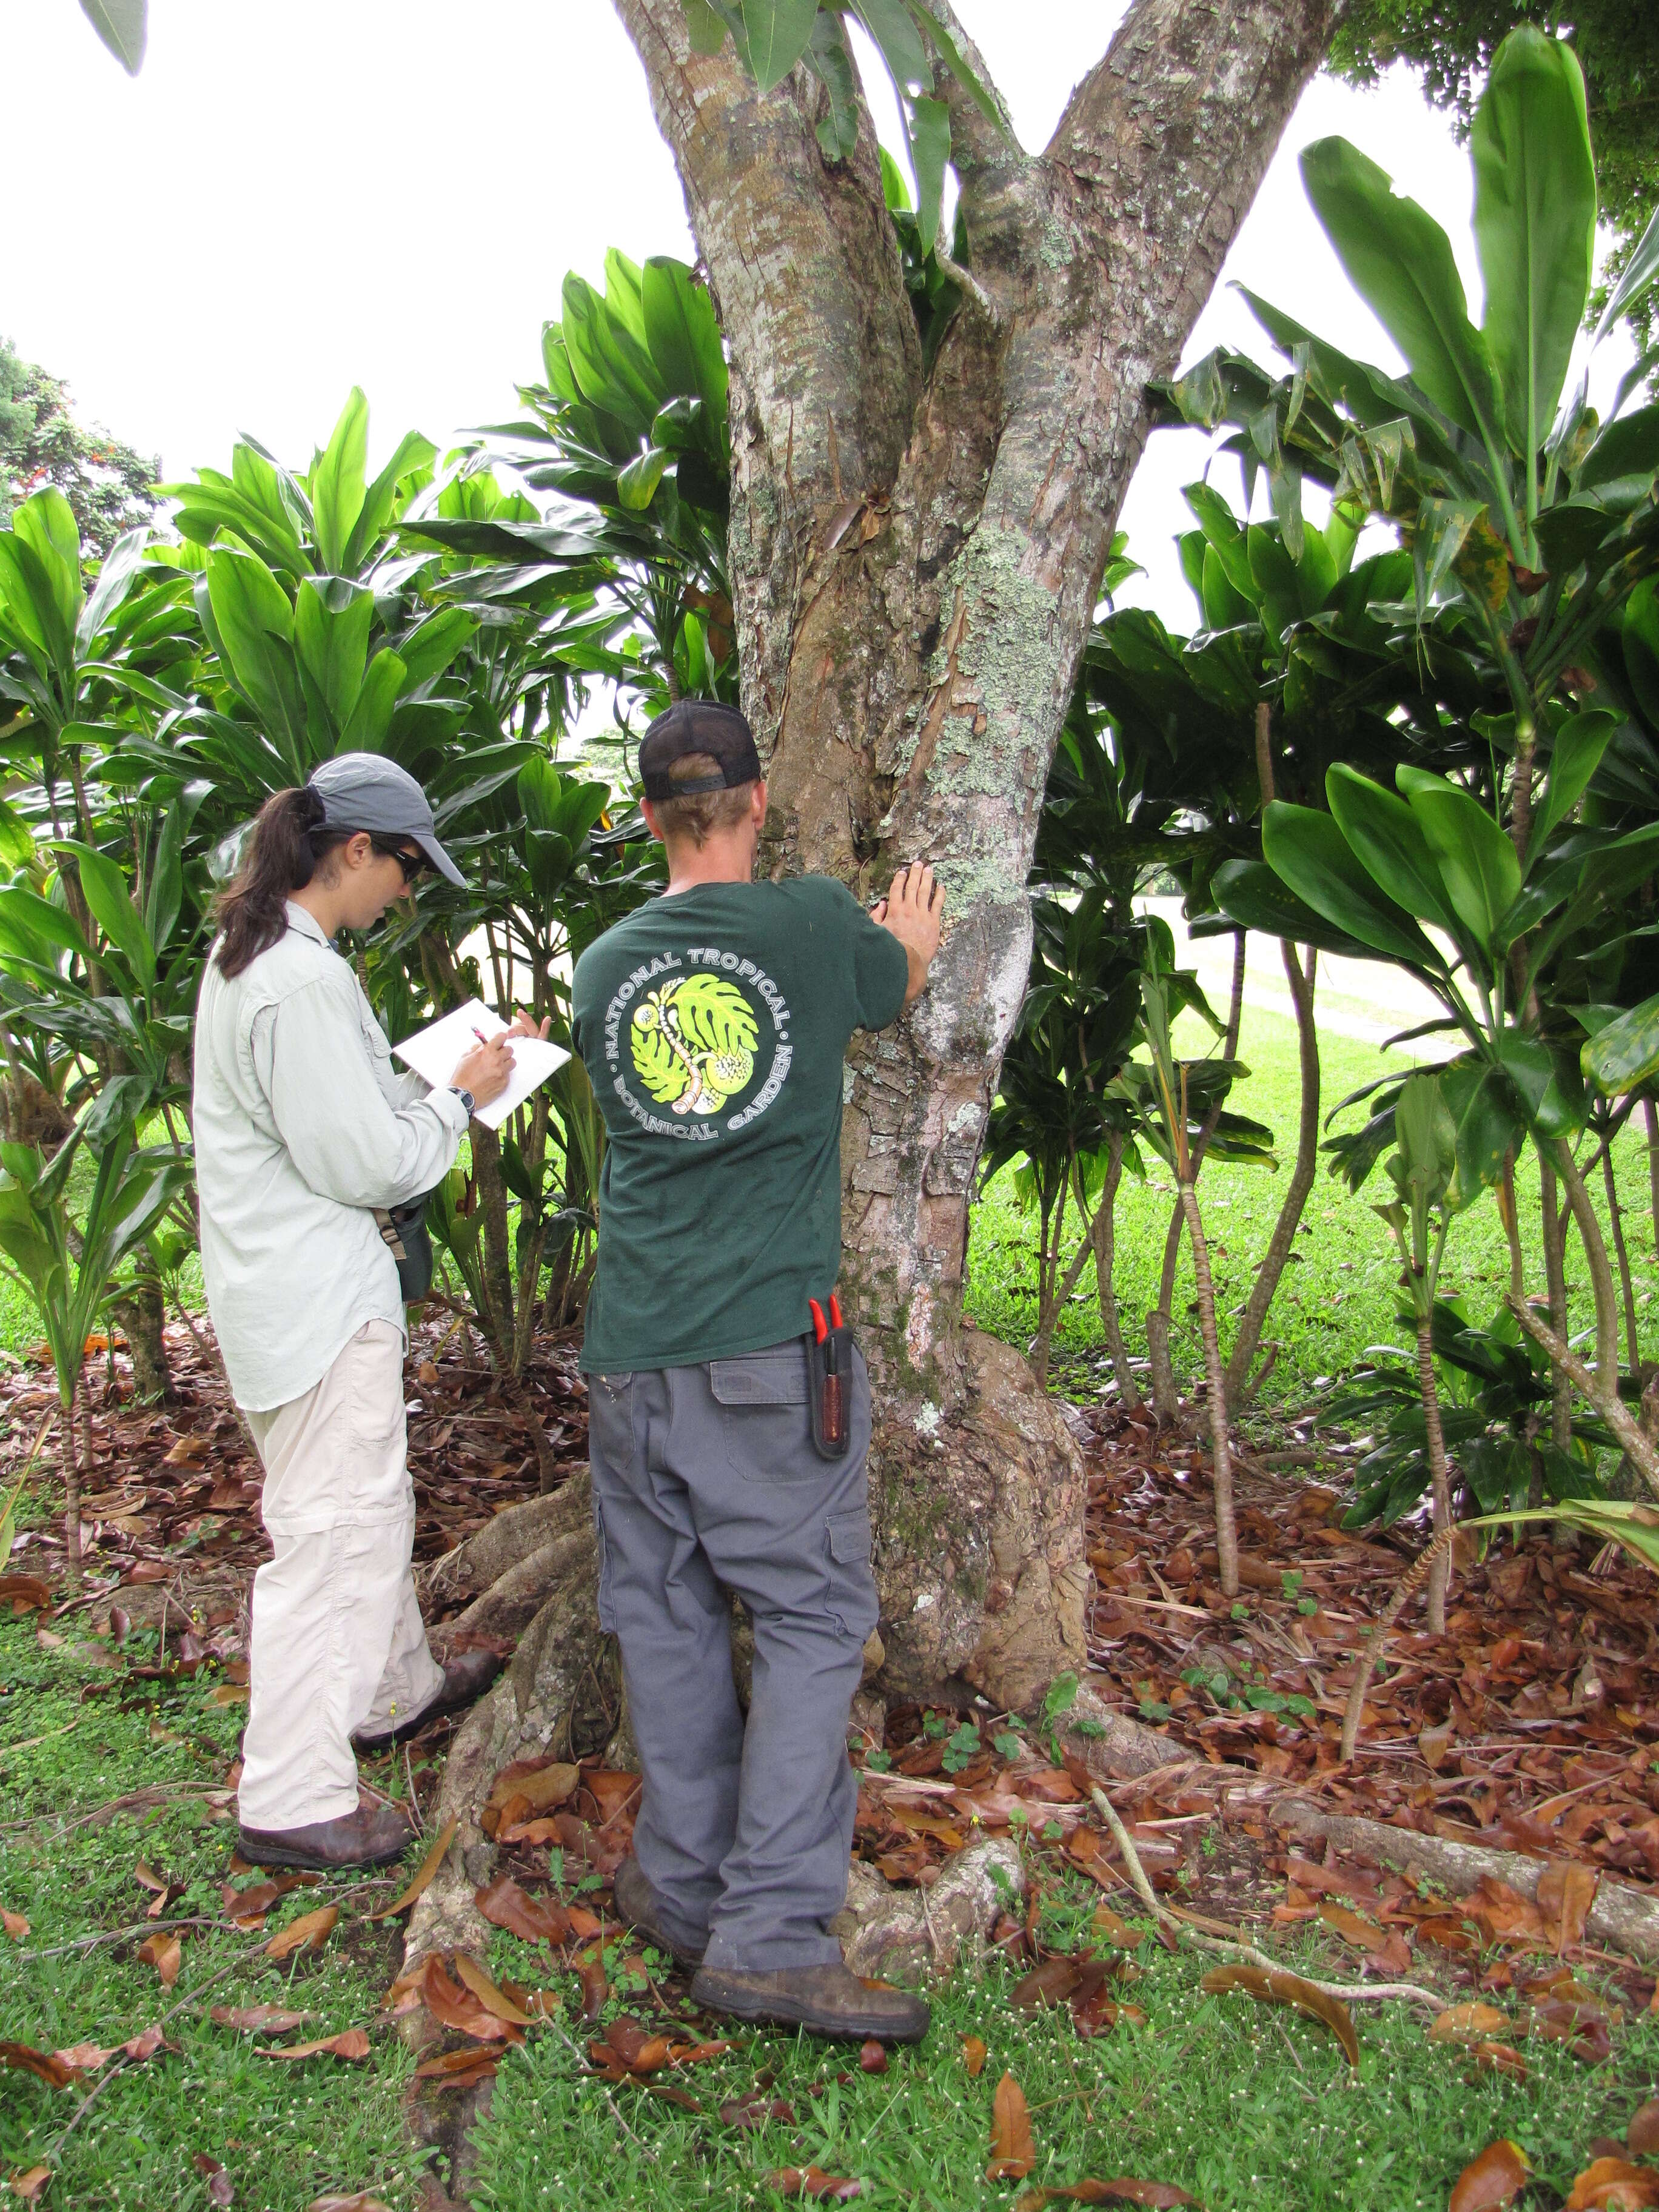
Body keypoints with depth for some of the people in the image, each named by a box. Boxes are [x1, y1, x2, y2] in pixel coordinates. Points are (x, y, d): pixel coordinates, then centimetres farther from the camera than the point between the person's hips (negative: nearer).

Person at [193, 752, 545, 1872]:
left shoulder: (249, 955, 10)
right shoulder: (302, 981, -23)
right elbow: (366, 1163, -21)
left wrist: (446, 1064, 11)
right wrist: (460, 1095, -7)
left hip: (299, 1286, 11)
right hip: (320, 1301, -11)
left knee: (373, 1501, 23)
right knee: (329, 1529, -1)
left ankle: (395, 1690, 42)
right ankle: (291, 1800, 10)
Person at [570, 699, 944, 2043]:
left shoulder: (604, 965, 8)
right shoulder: (820, 926, -4)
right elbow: (895, 992, 17)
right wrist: (910, 945, 41)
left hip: (633, 1346, 5)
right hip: (770, 1341, -4)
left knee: (666, 1616, 14)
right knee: (810, 1618, 4)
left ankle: (684, 1886, 25)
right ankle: (772, 1934, 4)